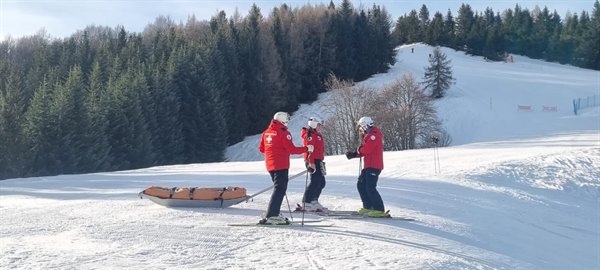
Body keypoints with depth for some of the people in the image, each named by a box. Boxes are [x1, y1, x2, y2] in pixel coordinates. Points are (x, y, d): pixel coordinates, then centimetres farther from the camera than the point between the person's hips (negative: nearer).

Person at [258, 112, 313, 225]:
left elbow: (261, 149, 16)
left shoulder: (266, 132, 11)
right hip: (281, 165, -8)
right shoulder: (284, 133, -12)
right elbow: (291, 149, -15)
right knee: (280, 190, -8)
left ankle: (273, 215, 14)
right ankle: (271, 216, -17)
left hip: (270, 165, 8)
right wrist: (306, 149, -6)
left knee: (278, 188, 17)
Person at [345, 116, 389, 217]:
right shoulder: (369, 136, 21)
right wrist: (354, 154, 7)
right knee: (361, 185, 14)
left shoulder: (374, 135, -13)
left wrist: (356, 152, -1)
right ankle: (368, 207, 18)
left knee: (370, 188, -14)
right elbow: (364, 151, 21)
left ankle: (379, 210, -15)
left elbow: (365, 150, -21)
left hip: (373, 166, -11)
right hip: (369, 166, 11)